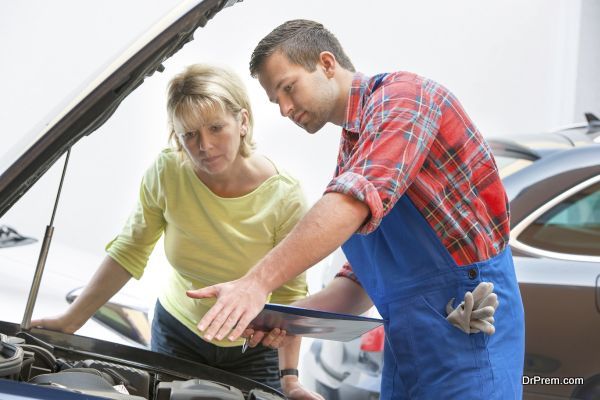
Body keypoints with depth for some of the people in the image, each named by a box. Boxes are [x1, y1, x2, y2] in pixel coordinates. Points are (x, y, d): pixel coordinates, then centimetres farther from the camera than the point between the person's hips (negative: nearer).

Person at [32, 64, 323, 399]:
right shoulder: (166, 173, -20)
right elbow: (129, 252, -8)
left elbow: (290, 293, -17)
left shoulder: (286, 198, -24)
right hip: (177, 332, 2)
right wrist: (71, 320, -6)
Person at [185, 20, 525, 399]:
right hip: (407, 340, 9)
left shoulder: (403, 94, -9)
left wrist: (258, 282, -31)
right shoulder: (350, 153, 18)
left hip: (466, 328, -8)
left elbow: (358, 198, -27)